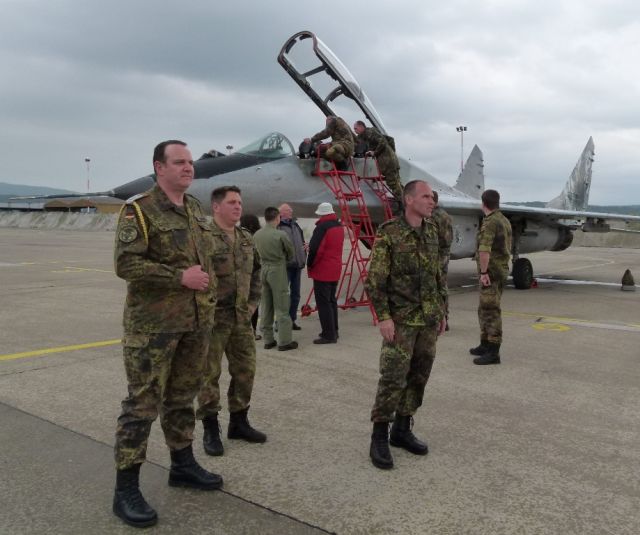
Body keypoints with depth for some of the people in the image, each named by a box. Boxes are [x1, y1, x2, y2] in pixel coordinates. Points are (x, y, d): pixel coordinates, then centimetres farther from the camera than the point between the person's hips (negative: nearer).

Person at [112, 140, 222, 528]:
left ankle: (183, 465, 32)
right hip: (153, 323, -7)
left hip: (197, 321, 7)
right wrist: (179, 277, -20)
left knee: (183, 396, 17)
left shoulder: (196, 209, 14)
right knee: (143, 402, -3)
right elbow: (126, 264, -17)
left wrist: (209, 295, 13)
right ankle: (126, 489, 7)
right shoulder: (139, 210, -9)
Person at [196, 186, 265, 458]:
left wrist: (253, 302, 11)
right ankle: (210, 430, 15)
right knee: (209, 374, 2)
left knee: (245, 370, 13)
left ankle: (239, 422, 29)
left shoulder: (246, 238, 12)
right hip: (212, 318, -7)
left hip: (242, 317, 7)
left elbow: (256, 271, 21)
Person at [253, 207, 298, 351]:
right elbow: (290, 251, 0)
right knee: (282, 308, 1)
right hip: (277, 270, -5)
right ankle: (284, 341, 4)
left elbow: (258, 251, 5)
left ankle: (268, 340, 17)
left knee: (265, 307, 12)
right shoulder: (280, 234, -13)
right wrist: (286, 260, 20)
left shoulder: (257, 235, 1)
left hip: (263, 269, 6)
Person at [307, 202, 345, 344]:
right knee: (331, 300, 18)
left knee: (323, 302, -4)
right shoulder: (339, 226, 11)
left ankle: (328, 335, -4)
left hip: (322, 271, -9)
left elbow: (315, 249, -23)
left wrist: (310, 264, -7)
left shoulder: (322, 227, -18)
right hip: (335, 270, 9)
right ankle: (333, 331, 26)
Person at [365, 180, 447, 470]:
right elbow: (375, 279, -13)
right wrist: (383, 317, -18)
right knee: (393, 378, -7)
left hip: (428, 318, 6)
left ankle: (402, 430, 22)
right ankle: (379, 438, 5)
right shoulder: (388, 233, -11)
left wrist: (441, 311, 13)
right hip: (401, 318, -6)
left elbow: (437, 274, 15)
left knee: (418, 376, 10)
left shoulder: (431, 231, 8)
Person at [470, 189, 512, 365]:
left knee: (491, 311, -8)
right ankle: (485, 346, 26)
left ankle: (493, 352, -6)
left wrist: (484, 272, -24)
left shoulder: (490, 222, -17)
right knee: (485, 309, 17)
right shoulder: (505, 221, 14)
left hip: (491, 272, -10)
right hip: (502, 269, 10)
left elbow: (484, 249, -27)